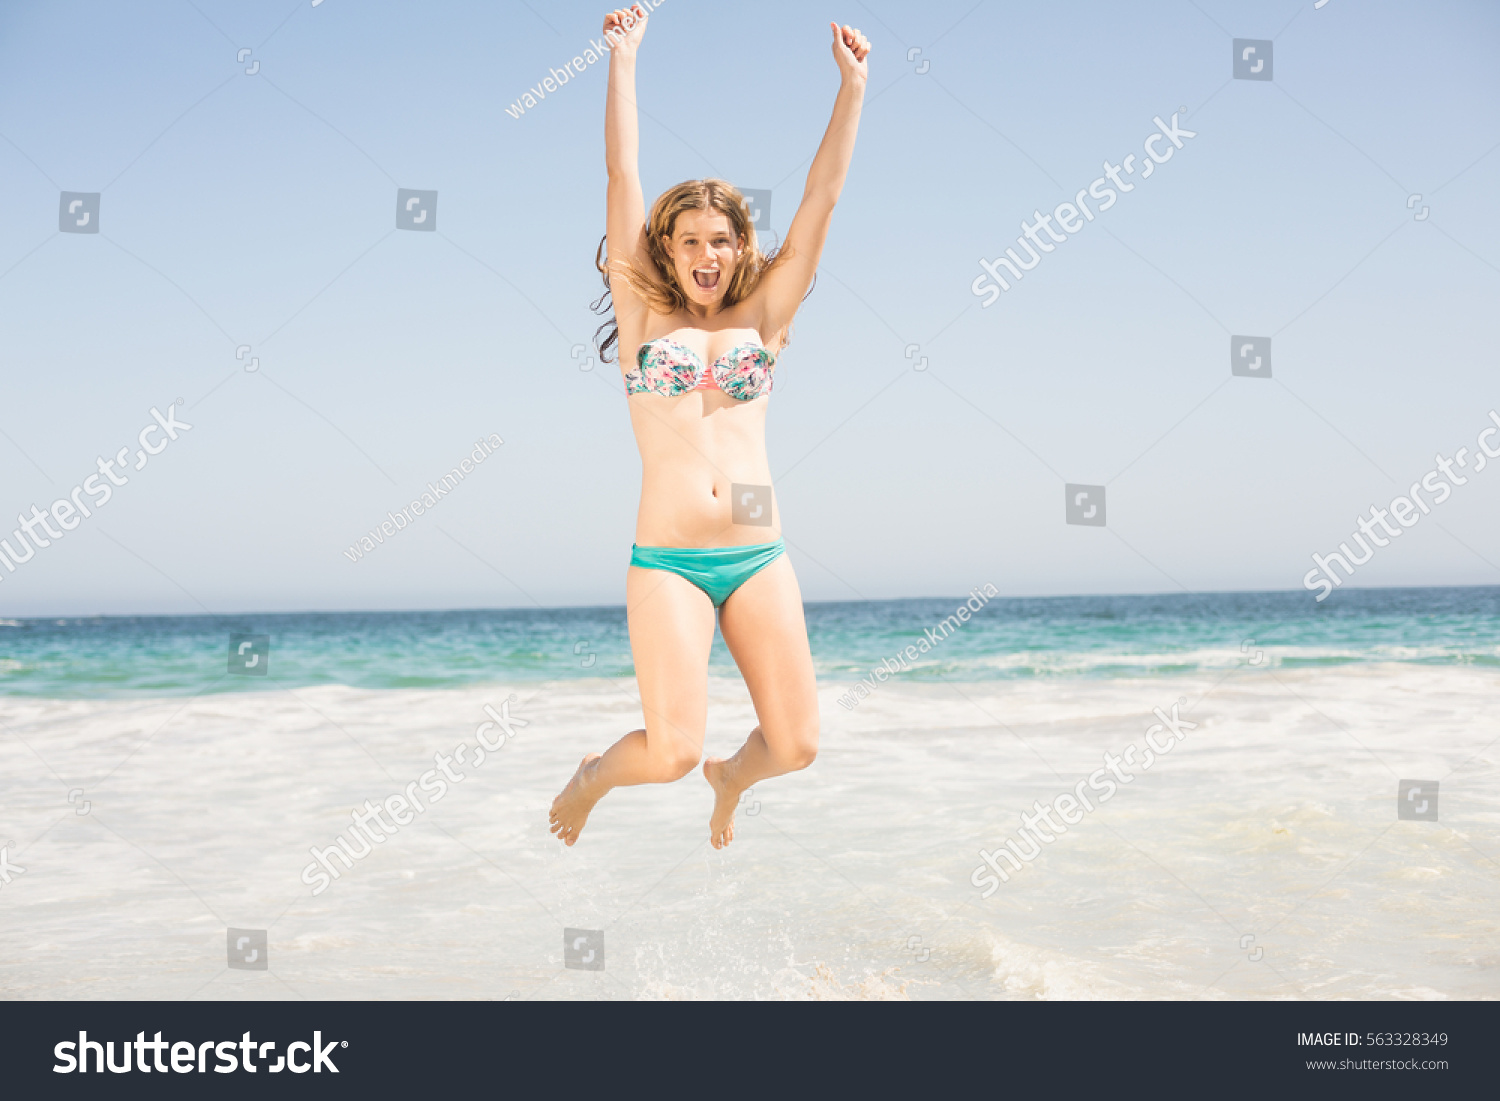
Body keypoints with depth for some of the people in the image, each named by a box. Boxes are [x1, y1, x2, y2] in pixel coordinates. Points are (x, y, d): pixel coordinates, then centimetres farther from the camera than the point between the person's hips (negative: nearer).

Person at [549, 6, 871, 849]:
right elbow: (623, 178, 3)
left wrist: (852, 88, 0)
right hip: (667, 562, -3)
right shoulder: (644, 315, 6)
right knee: (672, 754, -13)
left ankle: (732, 778, 34)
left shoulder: (760, 320, 10)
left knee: (796, 747, -3)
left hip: (760, 557, 3)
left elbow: (821, 202, 5)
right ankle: (596, 775, 23)